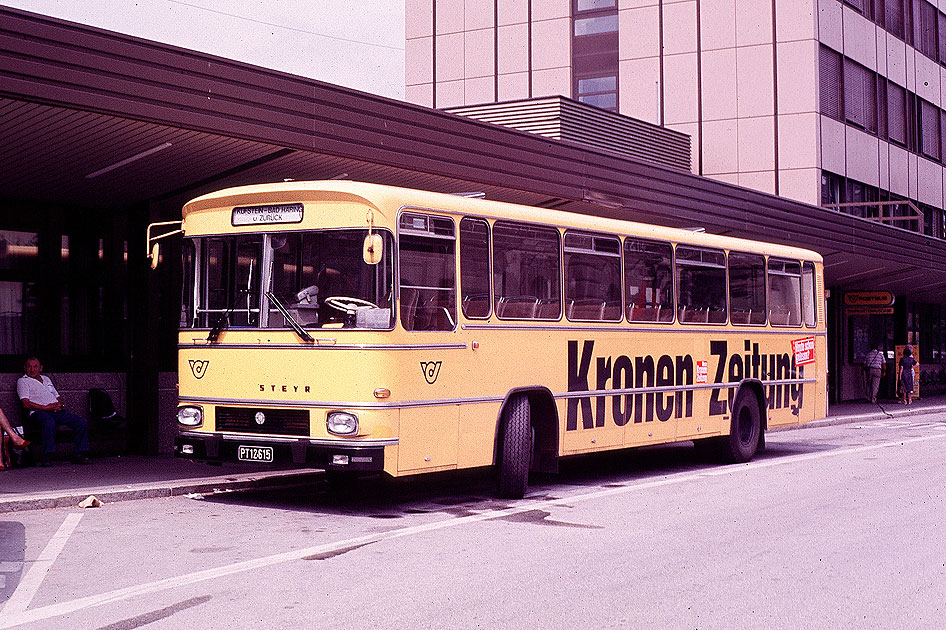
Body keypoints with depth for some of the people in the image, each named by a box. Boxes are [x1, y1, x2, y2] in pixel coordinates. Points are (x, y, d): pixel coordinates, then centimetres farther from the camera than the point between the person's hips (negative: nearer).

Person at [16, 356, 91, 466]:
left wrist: (59, 405, 4)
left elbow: (58, 397, 30)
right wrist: (46, 407, -13)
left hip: (57, 411, 6)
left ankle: (79, 454, -11)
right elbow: (26, 404, -3)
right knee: (49, 423, -43)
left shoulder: (46, 379, 30)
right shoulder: (22, 381, 11)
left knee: (82, 422, -15)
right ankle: (46, 457, -35)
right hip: (39, 412, -6)